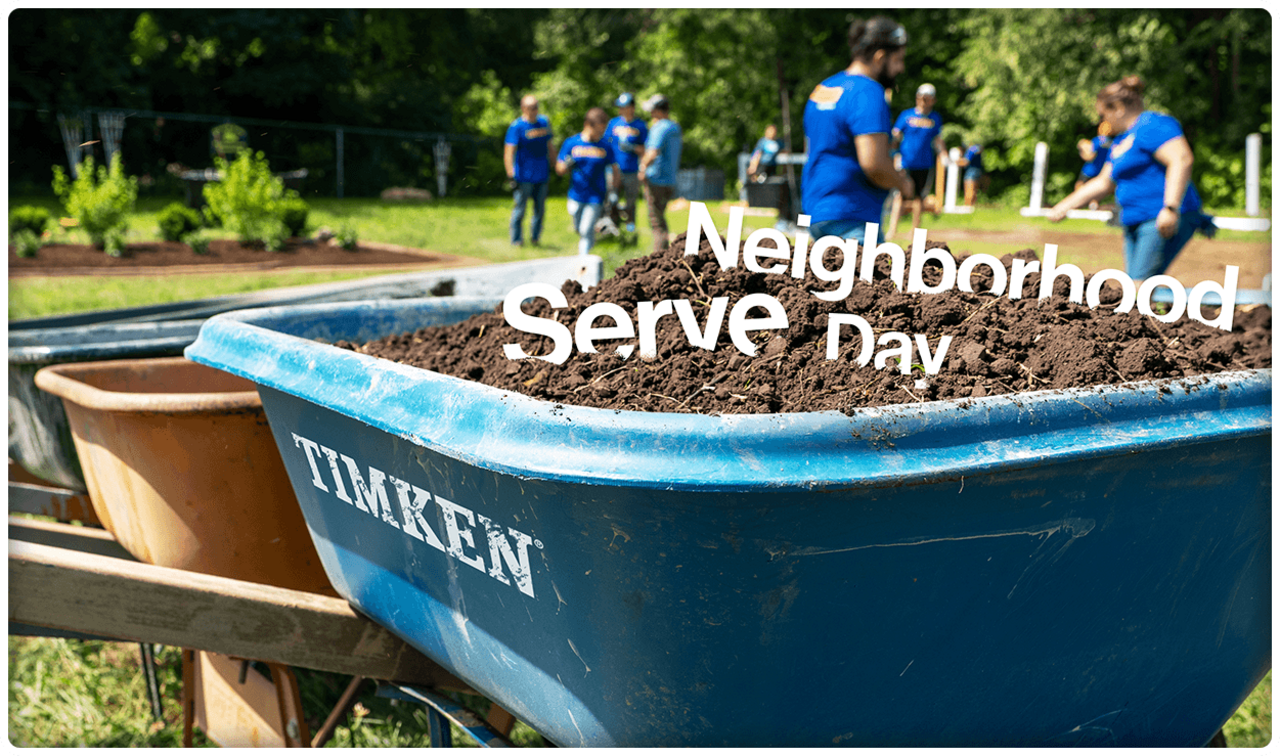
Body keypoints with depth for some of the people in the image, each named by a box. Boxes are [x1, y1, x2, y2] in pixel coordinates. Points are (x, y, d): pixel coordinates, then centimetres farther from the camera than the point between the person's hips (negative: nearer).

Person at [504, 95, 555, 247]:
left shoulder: (544, 122, 10)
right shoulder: (516, 126, -10)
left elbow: (550, 146, 21)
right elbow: (509, 152, -14)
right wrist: (511, 175, -22)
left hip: (542, 175, 6)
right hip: (524, 176, -6)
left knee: (540, 209, 12)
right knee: (520, 208, 0)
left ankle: (535, 238, 27)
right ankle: (516, 240, 11)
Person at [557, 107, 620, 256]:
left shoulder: (605, 146, -2)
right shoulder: (571, 143, -2)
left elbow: (615, 170, 6)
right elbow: (559, 170, 2)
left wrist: (614, 191, -5)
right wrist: (567, 167, -20)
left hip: (595, 198, -2)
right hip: (576, 196, 2)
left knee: (586, 230, -9)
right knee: (579, 229, 14)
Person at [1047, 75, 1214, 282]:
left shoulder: (1152, 125, -8)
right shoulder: (1122, 140, 24)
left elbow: (1181, 160, -21)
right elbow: (1104, 183, 33)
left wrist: (1171, 208, -28)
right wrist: (1065, 205, 30)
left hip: (1163, 222, -10)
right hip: (1136, 225, 10)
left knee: (1141, 286, -18)